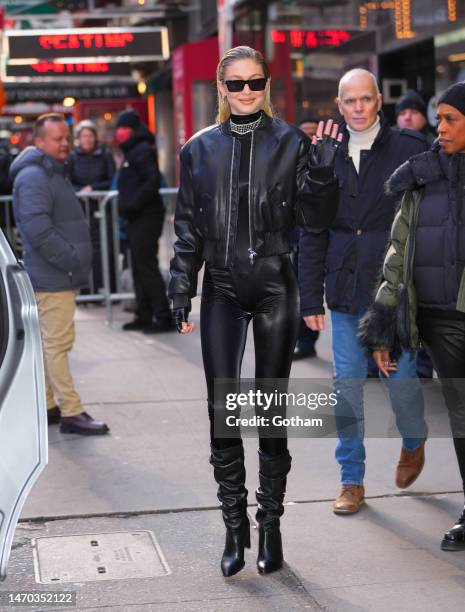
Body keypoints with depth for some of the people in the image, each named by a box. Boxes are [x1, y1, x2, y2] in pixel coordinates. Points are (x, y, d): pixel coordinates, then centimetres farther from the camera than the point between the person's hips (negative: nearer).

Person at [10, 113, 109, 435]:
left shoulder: (54, 173, 19)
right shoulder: (32, 177, -15)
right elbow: (38, 229, -24)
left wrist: (78, 260, 17)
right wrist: (72, 260, -20)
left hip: (61, 277, 11)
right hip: (52, 278, -11)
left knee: (50, 342, 14)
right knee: (58, 343, -8)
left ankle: (47, 406, 22)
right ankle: (71, 412, -6)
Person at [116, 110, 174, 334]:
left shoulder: (143, 151, -11)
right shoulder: (132, 152, 19)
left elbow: (152, 182, -22)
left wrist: (132, 205, -21)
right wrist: (127, 208, 11)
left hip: (146, 217, -10)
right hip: (137, 218, 10)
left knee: (146, 267, -10)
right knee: (140, 267, 11)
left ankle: (164, 317, -8)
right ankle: (144, 316, 17)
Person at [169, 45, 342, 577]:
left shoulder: (289, 142, 2)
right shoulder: (200, 149, 6)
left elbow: (315, 217, 0)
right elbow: (187, 228, 10)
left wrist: (322, 168, -16)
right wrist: (181, 294, 6)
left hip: (274, 287, -1)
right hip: (222, 290, 1)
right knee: (222, 409, -2)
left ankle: (270, 524, 15)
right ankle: (234, 527, 9)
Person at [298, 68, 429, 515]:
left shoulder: (409, 150, -4)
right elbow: (312, 234, 8)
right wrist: (311, 297, 5)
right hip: (346, 291, 3)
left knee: (401, 378, 3)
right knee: (347, 384, 4)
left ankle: (413, 440, 36)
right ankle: (352, 480, 16)